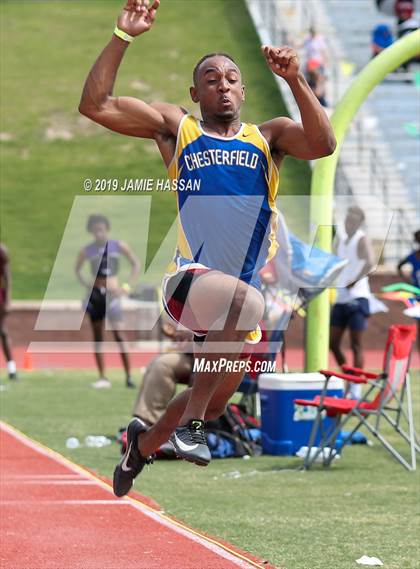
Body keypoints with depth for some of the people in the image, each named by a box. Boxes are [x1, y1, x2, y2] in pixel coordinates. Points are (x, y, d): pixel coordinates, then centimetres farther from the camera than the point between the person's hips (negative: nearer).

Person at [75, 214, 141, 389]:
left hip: (112, 294, -3)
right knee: (97, 337, 4)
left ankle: (128, 376, -11)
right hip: (95, 294, 3)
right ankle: (103, 378, 9)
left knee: (119, 335, -14)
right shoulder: (87, 251, 3)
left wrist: (127, 286, -4)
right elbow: (77, 269, 19)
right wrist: (85, 283, 1)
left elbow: (136, 264, 5)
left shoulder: (118, 246, -2)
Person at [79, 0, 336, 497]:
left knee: (213, 404, 16)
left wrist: (294, 81, -16)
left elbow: (322, 145, -7)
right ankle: (189, 420, -25)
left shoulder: (268, 137, 13)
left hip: (240, 299, 5)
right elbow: (95, 105, 0)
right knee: (243, 298, -39)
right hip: (189, 282, -5)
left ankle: (143, 441, 48)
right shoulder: (176, 128, 8)